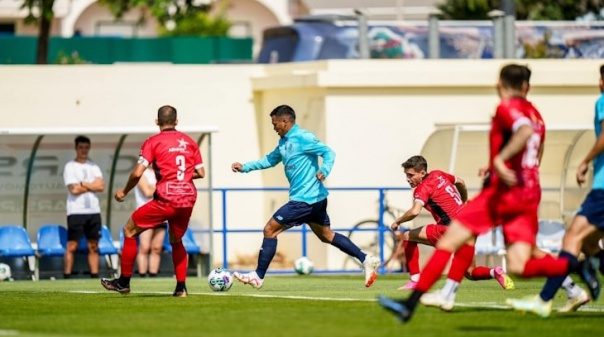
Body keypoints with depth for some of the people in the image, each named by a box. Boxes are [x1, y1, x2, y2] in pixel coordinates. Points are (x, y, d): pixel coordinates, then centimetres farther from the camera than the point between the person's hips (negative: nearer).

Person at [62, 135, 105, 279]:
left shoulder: (93, 167, 13)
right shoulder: (70, 167, -1)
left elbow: (101, 186, 0)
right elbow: (73, 190, -13)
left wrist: (83, 184, -8)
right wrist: (91, 186, -2)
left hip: (94, 211, 5)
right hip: (76, 212, -5)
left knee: (93, 246, 6)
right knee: (72, 246, -7)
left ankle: (95, 276, 8)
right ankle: (67, 277, -7)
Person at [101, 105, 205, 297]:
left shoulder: (153, 142, -1)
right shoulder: (189, 142, 12)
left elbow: (137, 173, -8)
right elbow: (200, 173, 12)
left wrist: (124, 191, 7)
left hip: (165, 200, -5)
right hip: (188, 199, 5)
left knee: (130, 230, 11)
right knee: (176, 241, 27)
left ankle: (124, 282, 10)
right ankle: (181, 287, 16)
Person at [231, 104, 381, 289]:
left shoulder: (303, 138, -14)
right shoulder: (284, 142, 15)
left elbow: (328, 152, -18)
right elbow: (270, 160, 27)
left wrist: (324, 171, -36)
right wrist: (244, 167, 20)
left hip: (304, 199, -10)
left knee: (270, 230, -6)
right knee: (326, 235, 17)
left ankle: (258, 277, -3)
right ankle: (366, 260, 15)